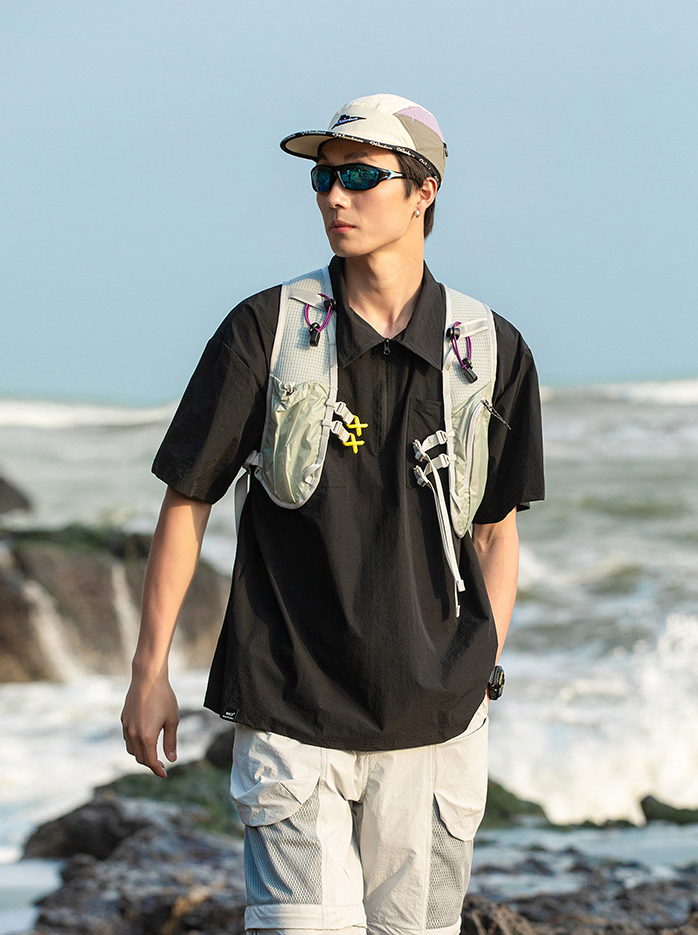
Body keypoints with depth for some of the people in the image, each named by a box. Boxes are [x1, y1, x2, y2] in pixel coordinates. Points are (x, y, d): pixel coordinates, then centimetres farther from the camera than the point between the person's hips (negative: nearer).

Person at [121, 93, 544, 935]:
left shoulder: (492, 353, 1)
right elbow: (187, 501, 2)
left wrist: (482, 677, 8)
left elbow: (497, 528, 12)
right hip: (289, 712, -2)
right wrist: (149, 672, 1)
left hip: (431, 723, 2)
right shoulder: (266, 330, -3)